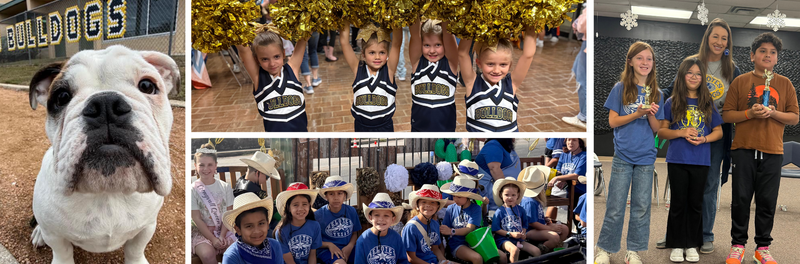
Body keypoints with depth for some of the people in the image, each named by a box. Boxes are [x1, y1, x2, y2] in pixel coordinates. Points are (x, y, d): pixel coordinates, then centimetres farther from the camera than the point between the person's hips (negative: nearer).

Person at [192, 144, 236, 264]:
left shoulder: (225, 187, 5)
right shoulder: (193, 189, -3)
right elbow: (197, 219, -7)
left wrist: (222, 236, -12)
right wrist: (213, 239, -14)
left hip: (224, 230, 2)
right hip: (202, 232, -2)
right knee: (207, 254, -30)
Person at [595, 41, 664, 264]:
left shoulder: (656, 93, 7)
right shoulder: (621, 88, -1)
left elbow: (656, 129, 8)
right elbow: (613, 121, -5)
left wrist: (651, 115, -12)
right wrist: (638, 114, -17)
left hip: (646, 157, 3)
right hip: (623, 156, -3)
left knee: (641, 206, 8)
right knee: (615, 207, 0)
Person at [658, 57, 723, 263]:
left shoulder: (708, 103, 6)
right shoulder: (672, 102, 1)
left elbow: (718, 131, 9)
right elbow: (661, 131, 1)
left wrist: (704, 139, -10)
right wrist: (681, 133, -16)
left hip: (701, 161, 2)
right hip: (677, 160, -1)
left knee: (695, 203, 9)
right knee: (678, 203, 5)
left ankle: (692, 245, 20)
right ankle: (677, 245, 14)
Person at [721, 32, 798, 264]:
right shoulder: (740, 81, 4)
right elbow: (726, 115, 2)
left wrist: (773, 113, -10)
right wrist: (750, 113, -14)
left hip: (772, 151, 1)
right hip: (744, 149, -1)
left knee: (767, 201, 5)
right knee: (741, 199, 2)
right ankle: (738, 245, 14)